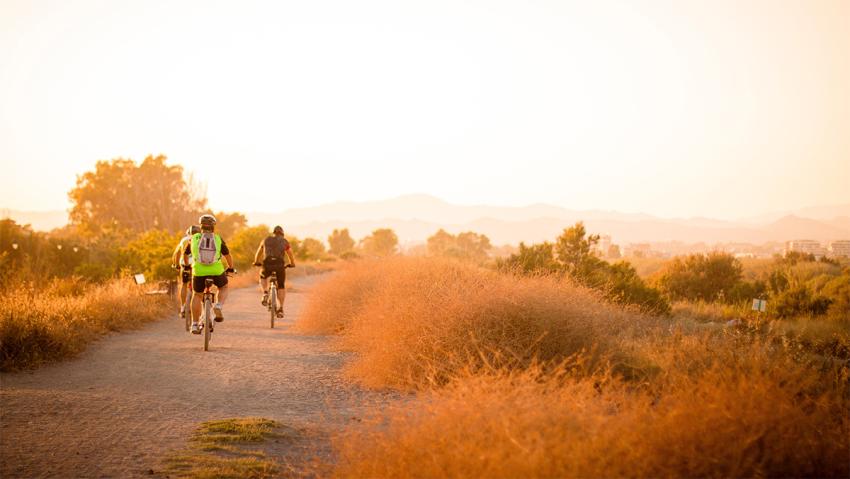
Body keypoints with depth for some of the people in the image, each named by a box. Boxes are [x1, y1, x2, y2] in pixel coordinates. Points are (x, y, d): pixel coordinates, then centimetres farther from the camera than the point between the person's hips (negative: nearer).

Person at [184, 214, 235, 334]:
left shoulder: (194, 238, 11)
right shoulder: (218, 239, 9)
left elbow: (185, 254, 25)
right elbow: (227, 255, 19)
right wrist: (230, 268, 37)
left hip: (199, 271, 1)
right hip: (216, 270, -1)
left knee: (197, 295, 19)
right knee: (223, 288, 27)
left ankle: (194, 325, 16)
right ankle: (218, 306, -1)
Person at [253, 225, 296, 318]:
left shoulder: (265, 240, 22)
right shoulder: (284, 241, 17)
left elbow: (258, 253, 34)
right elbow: (291, 255, 23)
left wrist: (256, 262, 52)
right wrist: (292, 264, 43)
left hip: (267, 265, 1)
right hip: (280, 265, -1)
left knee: (263, 277, 33)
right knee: (281, 286, 17)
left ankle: (265, 294, 8)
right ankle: (280, 308, 7)